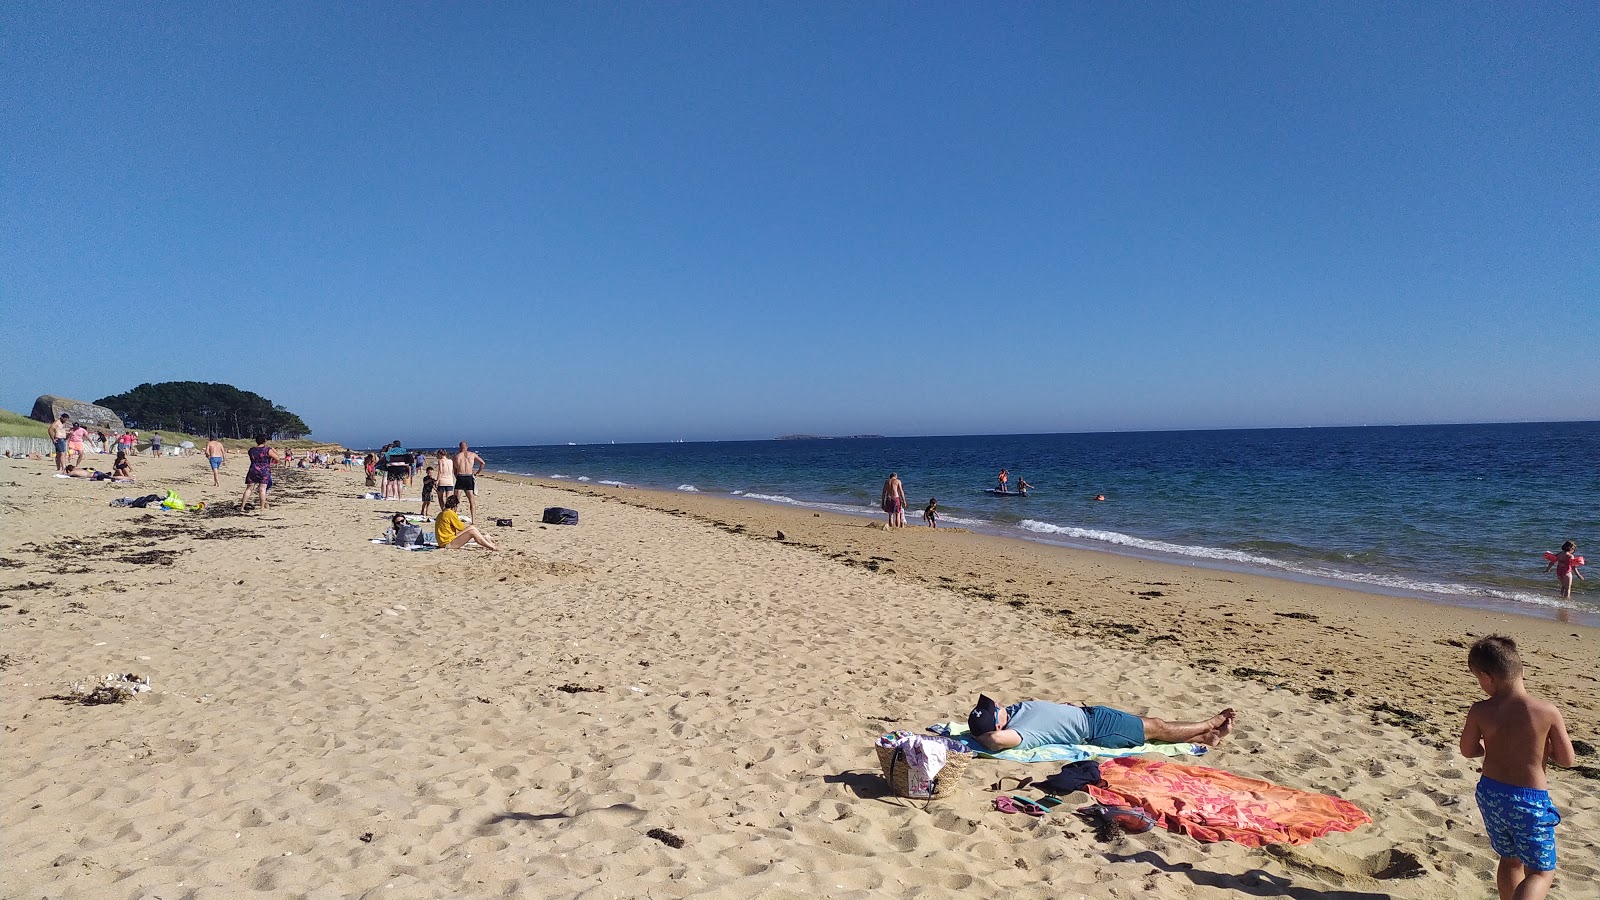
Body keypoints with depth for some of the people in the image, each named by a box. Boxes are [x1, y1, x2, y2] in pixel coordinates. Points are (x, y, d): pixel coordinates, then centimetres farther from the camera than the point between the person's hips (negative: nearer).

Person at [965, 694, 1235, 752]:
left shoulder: (1012, 710, -5)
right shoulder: (1014, 735, -30)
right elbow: (997, 739, -51)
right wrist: (980, 736, -33)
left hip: (1086, 712, 8)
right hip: (1095, 731, -8)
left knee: (1146, 721, 17)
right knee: (1157, 727, 8)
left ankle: (1203, 737, 36)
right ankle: (1211, 724, 31)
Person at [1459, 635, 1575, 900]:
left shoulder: (1480, 711, -13)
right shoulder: (1547, 711, -17)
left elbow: (1468, 750, 2)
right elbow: (1567, 759, -6)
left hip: (1491, 795, 3)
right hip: (1530, 801, -3)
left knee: (1509, 860, 24)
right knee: (1541, 872, 12)